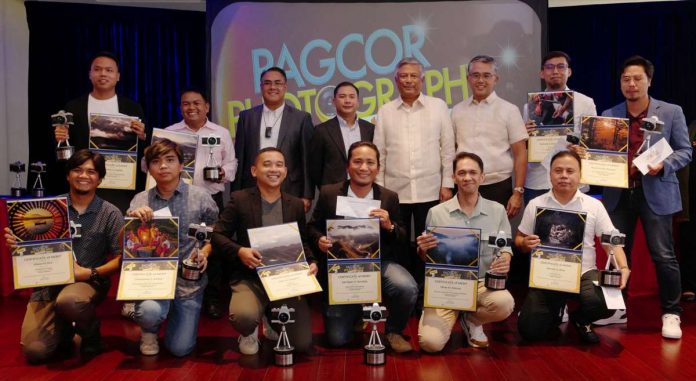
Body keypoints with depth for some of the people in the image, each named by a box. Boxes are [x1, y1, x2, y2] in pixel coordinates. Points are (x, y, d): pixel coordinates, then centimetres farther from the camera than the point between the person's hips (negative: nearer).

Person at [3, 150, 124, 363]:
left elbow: (120, 259, -3)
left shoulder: (110, 214, -1)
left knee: (68, 301, -39)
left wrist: (91, 273, -17)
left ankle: (89, 331, -3)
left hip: (89, 282, -2)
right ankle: (64, 329, 22)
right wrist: (16, 243, -12)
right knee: (35, 352, -14)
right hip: (48, 283, 2)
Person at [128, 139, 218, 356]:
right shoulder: (140, 201, 1)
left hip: (189, 281, 0)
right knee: (150, 311, -32)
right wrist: (132, 219, -19)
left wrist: (205, 252, -11)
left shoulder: (200, 197, -3)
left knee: (180, 349, -2)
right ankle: (149, 331, 7)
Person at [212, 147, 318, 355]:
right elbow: (218, 235, -2)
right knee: (244, 316, -36)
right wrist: (239, 251, -21)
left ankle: (272, 323, 31)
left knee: (303, 344, -6)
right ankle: (249, 334, 7)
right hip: (249, 278, -3)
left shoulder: (296, 205, 8)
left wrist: (311, 262, -4)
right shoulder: (239, 199, -2)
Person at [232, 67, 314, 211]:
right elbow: (239, 158, 9)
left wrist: (307, 196, -2)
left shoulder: (301, 118, 3)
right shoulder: (247, 117, 9)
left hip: (289, 194, -1)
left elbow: (307, 160, 2)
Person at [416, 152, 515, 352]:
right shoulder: (436, 212, 2)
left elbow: (505, 247, 8)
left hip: (483, 283, 1)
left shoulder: (497, 210, 5)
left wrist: (505, 260, -15)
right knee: (431, 342, -22)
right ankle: (455, 316, 16)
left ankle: (472, 320, 5)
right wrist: (422, 249, -15)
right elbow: (425, 258, 8)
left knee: (504, 304, -33)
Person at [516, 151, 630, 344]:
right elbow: (519, 240, 10)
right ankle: (555, 313, 23)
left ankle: (580, 319, 7)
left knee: (606, 302, -32)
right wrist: (525, 244, -15)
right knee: (530, 330, -15)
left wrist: (623, 268, -18)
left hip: (584, 274, 0)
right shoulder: (535, 205, 4)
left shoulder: (594, 205, 3)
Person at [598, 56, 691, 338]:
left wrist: (664, 165, -18)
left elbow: (685, 150, 1)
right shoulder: (608, 116, 7)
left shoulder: (671, 112, 1)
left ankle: (671, 314, 10)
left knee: (663, 256, -3)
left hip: (655, 192, -2)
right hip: (618, 192, 3)